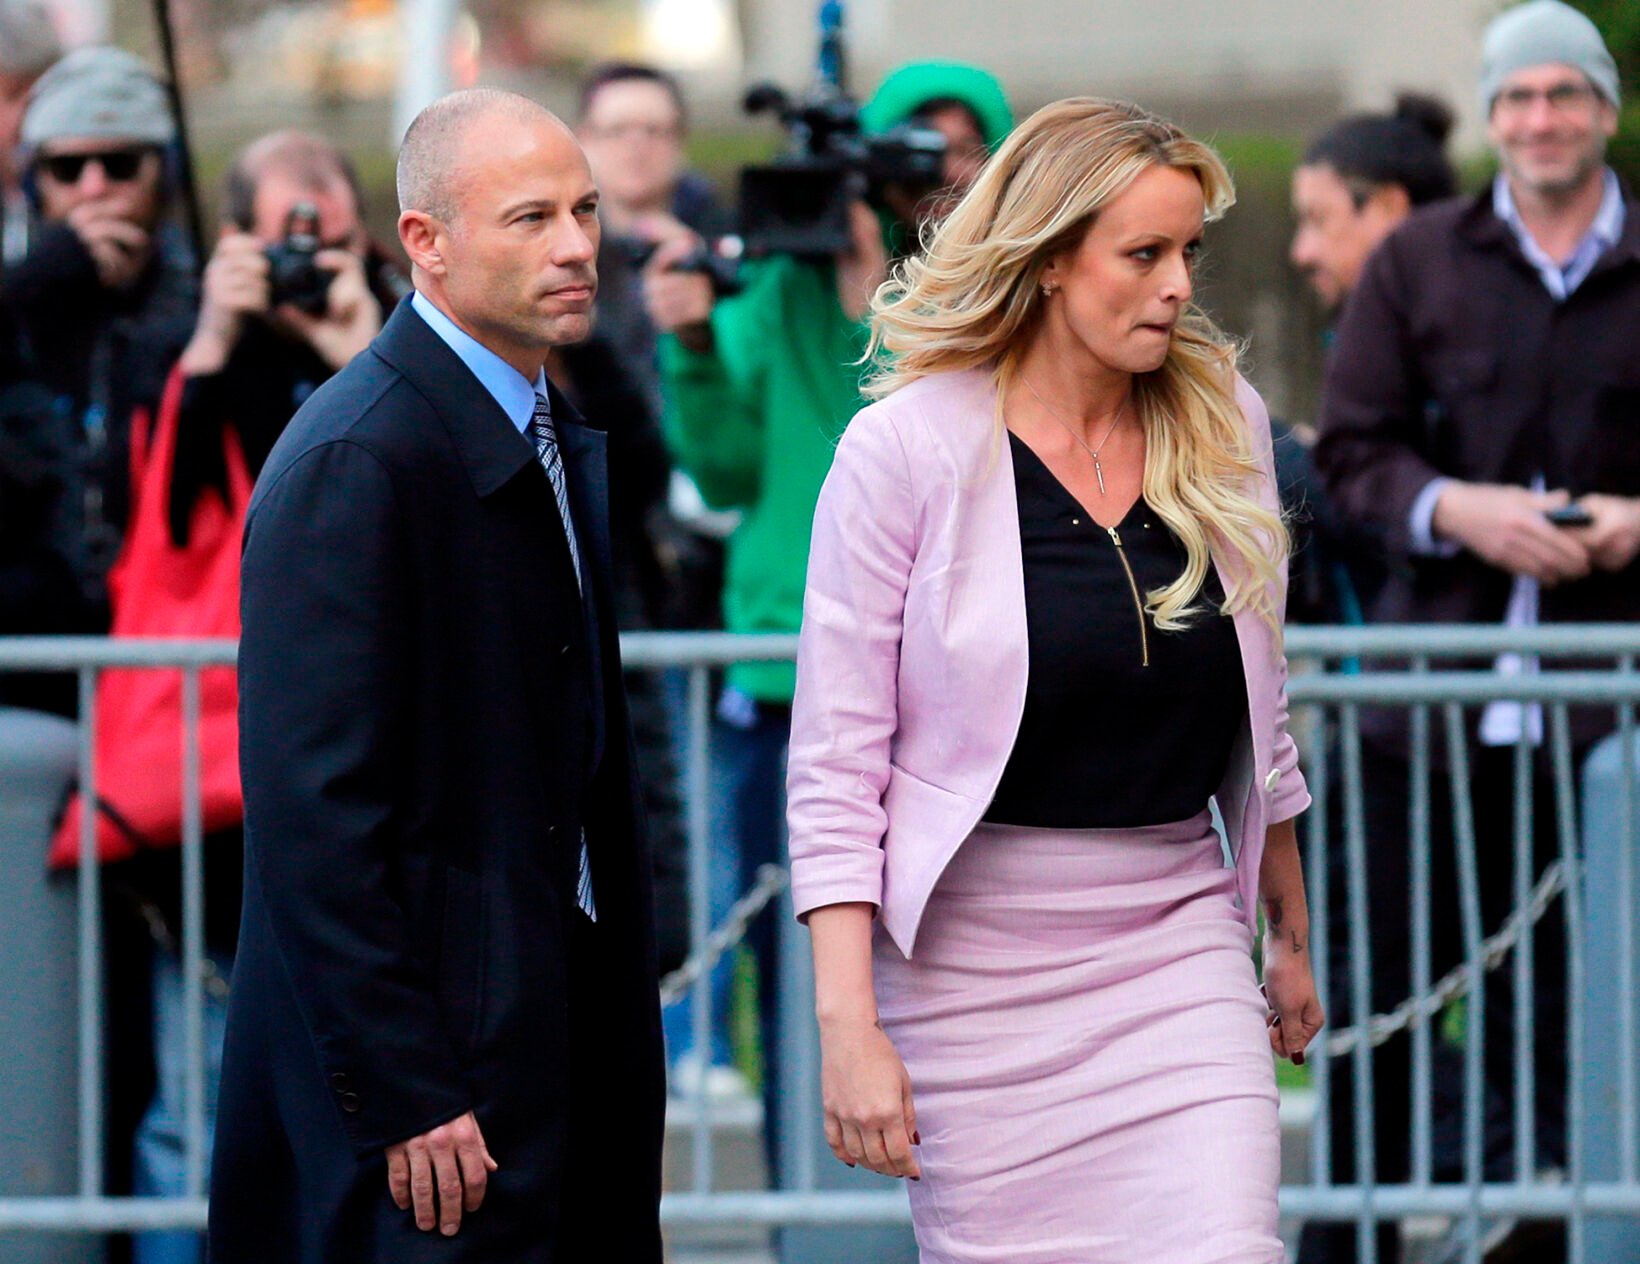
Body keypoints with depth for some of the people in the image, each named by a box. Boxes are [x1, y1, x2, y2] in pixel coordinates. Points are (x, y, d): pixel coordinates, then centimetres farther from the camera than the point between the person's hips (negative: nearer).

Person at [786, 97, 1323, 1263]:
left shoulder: (1224, 425, 5)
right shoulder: (907, 449, -8)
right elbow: (835, 761, -8)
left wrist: (1290, 936, 23)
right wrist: (846, 1023, -15)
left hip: (1180, 938, 3)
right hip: (975, 959, -3)